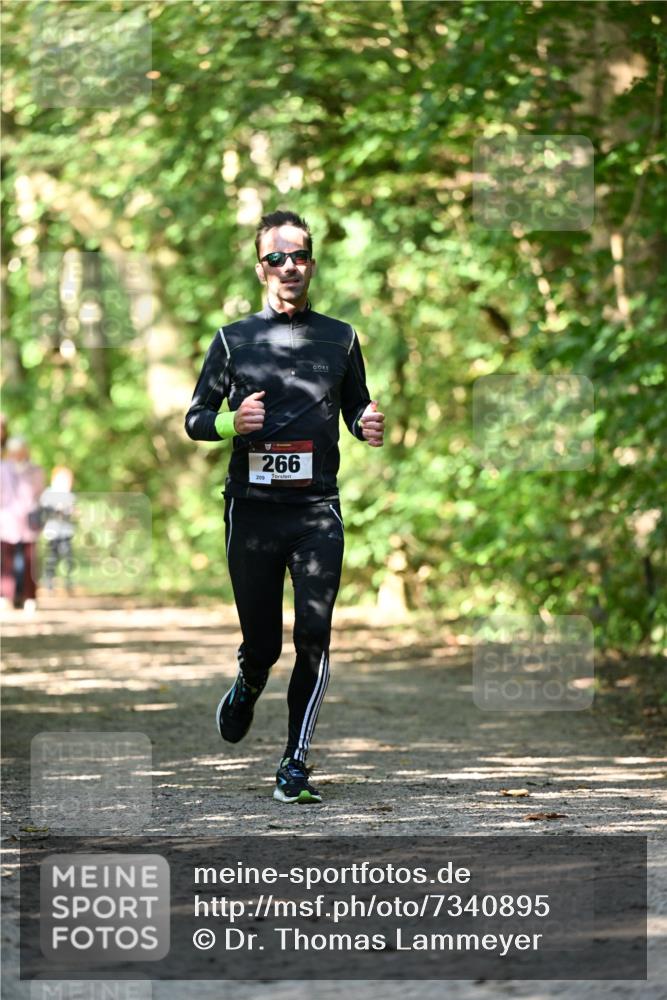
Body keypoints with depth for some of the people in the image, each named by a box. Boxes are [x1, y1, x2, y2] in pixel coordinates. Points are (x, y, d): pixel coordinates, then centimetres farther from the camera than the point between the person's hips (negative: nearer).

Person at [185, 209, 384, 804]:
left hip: (317, 509, 0)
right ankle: (247, 688, 42)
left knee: (314, 637, -12)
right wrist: (232, 423, -12)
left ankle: (295, 766, -7)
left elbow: (355, 409, 20)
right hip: (252, 508, 0)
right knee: (261, 642, 6)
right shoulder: (234, 340, 7)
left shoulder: (339, 339, 11)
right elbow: (194, 419, 10)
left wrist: (369, 425, -4)